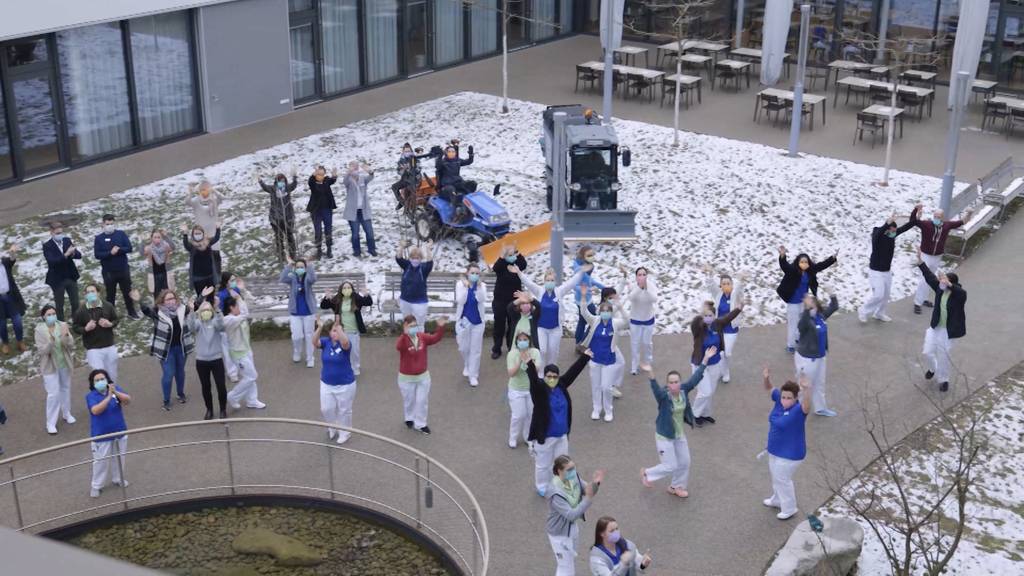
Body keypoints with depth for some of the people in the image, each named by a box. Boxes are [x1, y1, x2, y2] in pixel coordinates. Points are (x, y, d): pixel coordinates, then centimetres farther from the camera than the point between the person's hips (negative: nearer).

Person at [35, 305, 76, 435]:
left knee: (66, 389, 20)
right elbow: (41, 351, -20)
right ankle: (50, 423, 7)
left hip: (65, 363, 3)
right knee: (53, 394, -4)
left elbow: (70, 345, -13)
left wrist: (66, 336, -33)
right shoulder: (39, 330, -16)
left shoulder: (62, 325, -10)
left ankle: (66, 413, 41)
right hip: (50, 366, -3)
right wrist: (51, 341, -38)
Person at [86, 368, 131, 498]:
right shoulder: (91, 396, -16)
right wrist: (109, 397, -37)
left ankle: (118, 479, 43)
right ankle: (97, 486, 22)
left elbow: (128, 401, -18)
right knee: (101, 461, 5)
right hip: (101, 436, -4)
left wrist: (116, 393, -34)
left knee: (119, 458, 21)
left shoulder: (115, 389, -6)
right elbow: (96, 410, -33)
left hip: (119, 432, 4)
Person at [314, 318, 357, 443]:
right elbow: (315, 342, -31)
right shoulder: (325, 342, -9)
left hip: (345, 384, -3)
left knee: (344, 410, 12)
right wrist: (319, 328, -48)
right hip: (326, 384, 3)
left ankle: (344, 433, 34)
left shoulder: (345, 345, -18)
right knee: (326, 409, 14)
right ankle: (333, 428, 43)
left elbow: (345, 342, -43)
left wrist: (339, 328, -56)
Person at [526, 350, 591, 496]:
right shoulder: (539, 389, -18)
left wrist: (585, 357, 6)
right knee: (543, 464, 11)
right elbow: (533, 379, -38)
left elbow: (573, 371, 3)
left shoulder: (561, 386, -2)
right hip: (544, 435, -5)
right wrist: (530, 366, -58)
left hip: (562, 434, 5)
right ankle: (542, 487, 33)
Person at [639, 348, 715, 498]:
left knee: (684, 463, 16)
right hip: (664, 436, -6)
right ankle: (647, 473, 30)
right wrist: (650, 373, -66)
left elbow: (695, 377, -6)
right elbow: (655, 388, -46)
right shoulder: (663, 396, -26)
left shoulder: (683, 391, -10)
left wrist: (706, 359, -9)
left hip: (680, 434, 6)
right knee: (670, 466, 2)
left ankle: (675, 487, 40)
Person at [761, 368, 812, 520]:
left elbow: (806, 406, -53)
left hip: (790, 453, -8)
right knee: (776, 476, 28)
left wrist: (807, 389, -72)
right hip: (775, 449, 8)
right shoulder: (779, 400, -12)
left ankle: (789, 509, 35)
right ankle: (777, 500, 54)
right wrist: (767, 378, -22)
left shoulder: (798, 409, -32)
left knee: (782, 479, 11)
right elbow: (769, 389, 1)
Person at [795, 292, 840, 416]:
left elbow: (834, 307, 10)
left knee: (820, 384, 25)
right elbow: (801, 323, -53)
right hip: (807, 359, -8)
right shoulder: (806, 321, -27)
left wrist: (833, 296, -6)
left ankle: (820, 408, 44)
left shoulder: (821, 315, -5)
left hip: (820, 357, 8)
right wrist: (807, 309, -65)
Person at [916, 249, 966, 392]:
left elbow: (960, 293, -46)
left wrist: (949, 285, -62)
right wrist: (921, 262, -13)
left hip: (949, 330, -5)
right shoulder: (940, 288, -7)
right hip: (935, 327, 5)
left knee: (944, 356, 9)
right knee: (928, 351, 11)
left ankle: (943, 379, 33)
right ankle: (933, 368, 43)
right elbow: (930, 277, -7)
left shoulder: (960, 294, -22)